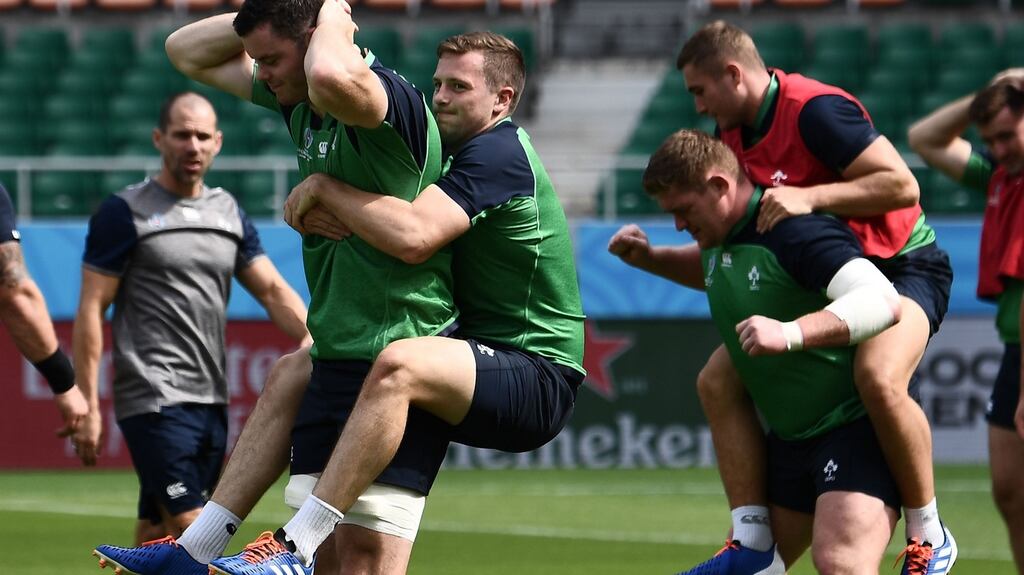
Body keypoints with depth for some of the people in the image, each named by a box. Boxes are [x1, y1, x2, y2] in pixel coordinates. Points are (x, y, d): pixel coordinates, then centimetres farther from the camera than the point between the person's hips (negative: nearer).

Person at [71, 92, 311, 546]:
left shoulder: (230, 214, 14)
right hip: (154, 400, -6)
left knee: (156, 535, 9)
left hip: (211, 403, 6)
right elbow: (91, 309, -4)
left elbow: (273, 290, 11)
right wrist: (87, 405, -10)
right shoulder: (124, 213, -3)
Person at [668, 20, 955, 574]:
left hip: (902, 266, -9)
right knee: (719, 380, -2)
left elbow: (903, 185, -30)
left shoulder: (815, 111, -24)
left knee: (879, 378, -37)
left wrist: (810, 197, -36)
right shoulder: (733, 136, 4)